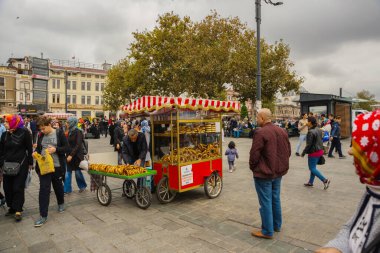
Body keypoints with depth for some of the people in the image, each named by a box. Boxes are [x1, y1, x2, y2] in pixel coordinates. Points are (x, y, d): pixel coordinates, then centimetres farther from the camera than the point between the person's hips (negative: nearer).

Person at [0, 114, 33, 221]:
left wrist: (30, 163, -3)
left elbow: (29, 148, -4)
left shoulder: (24, 132, -8)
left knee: (18, 187, -2)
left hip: (21, 164, -5)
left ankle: (18, 210, 6)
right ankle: (11, 207, 24)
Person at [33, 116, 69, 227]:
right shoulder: (41, 135, 5)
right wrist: (36, 152, -6)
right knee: (43, 189, -2)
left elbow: (66, 148, -9)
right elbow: (38, 147, 16)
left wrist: (55, 149, -24)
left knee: (58, 186, 16)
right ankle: (43, 216, 4)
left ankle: (61, 203, 43)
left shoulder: (59, 133, -8)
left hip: (56, 166, -2)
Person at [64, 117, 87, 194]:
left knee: (77, 171, 7)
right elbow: (68, 144, 13)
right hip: (69, 155, 6)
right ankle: (67, 189, 11)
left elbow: (78, 145, -18)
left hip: (76, 155, -6)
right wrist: (68, 154, 4)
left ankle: (82, 186, 29)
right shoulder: (70, 132, 9)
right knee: (68, 172, 4)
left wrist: (71, 155, -23)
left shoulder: (78, 132, -13)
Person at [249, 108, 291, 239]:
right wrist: (280, 165, 17)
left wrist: (253, 168, -2)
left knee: (266, 202, 3)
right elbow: (288, 151, 9)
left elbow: (254, 154, -19)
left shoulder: (260, 132, -21)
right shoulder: (282, 131, 4)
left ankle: (267, 231, 13)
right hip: (278, 172, 8)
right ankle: (277, 225, 35)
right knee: (275, 199, 20)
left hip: (264, 173, -8)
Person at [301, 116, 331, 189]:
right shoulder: (319, 130, 6)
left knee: (312, 168, 2)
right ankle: (310, 182, 25)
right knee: (313, 167, 17)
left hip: (313, 152, -9)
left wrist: (303, 152, -12)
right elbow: (320, 140, 15)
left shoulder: (311, 132, -22)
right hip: (320, 151, 9)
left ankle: (325, 180, -4)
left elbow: (309, 144, -21)